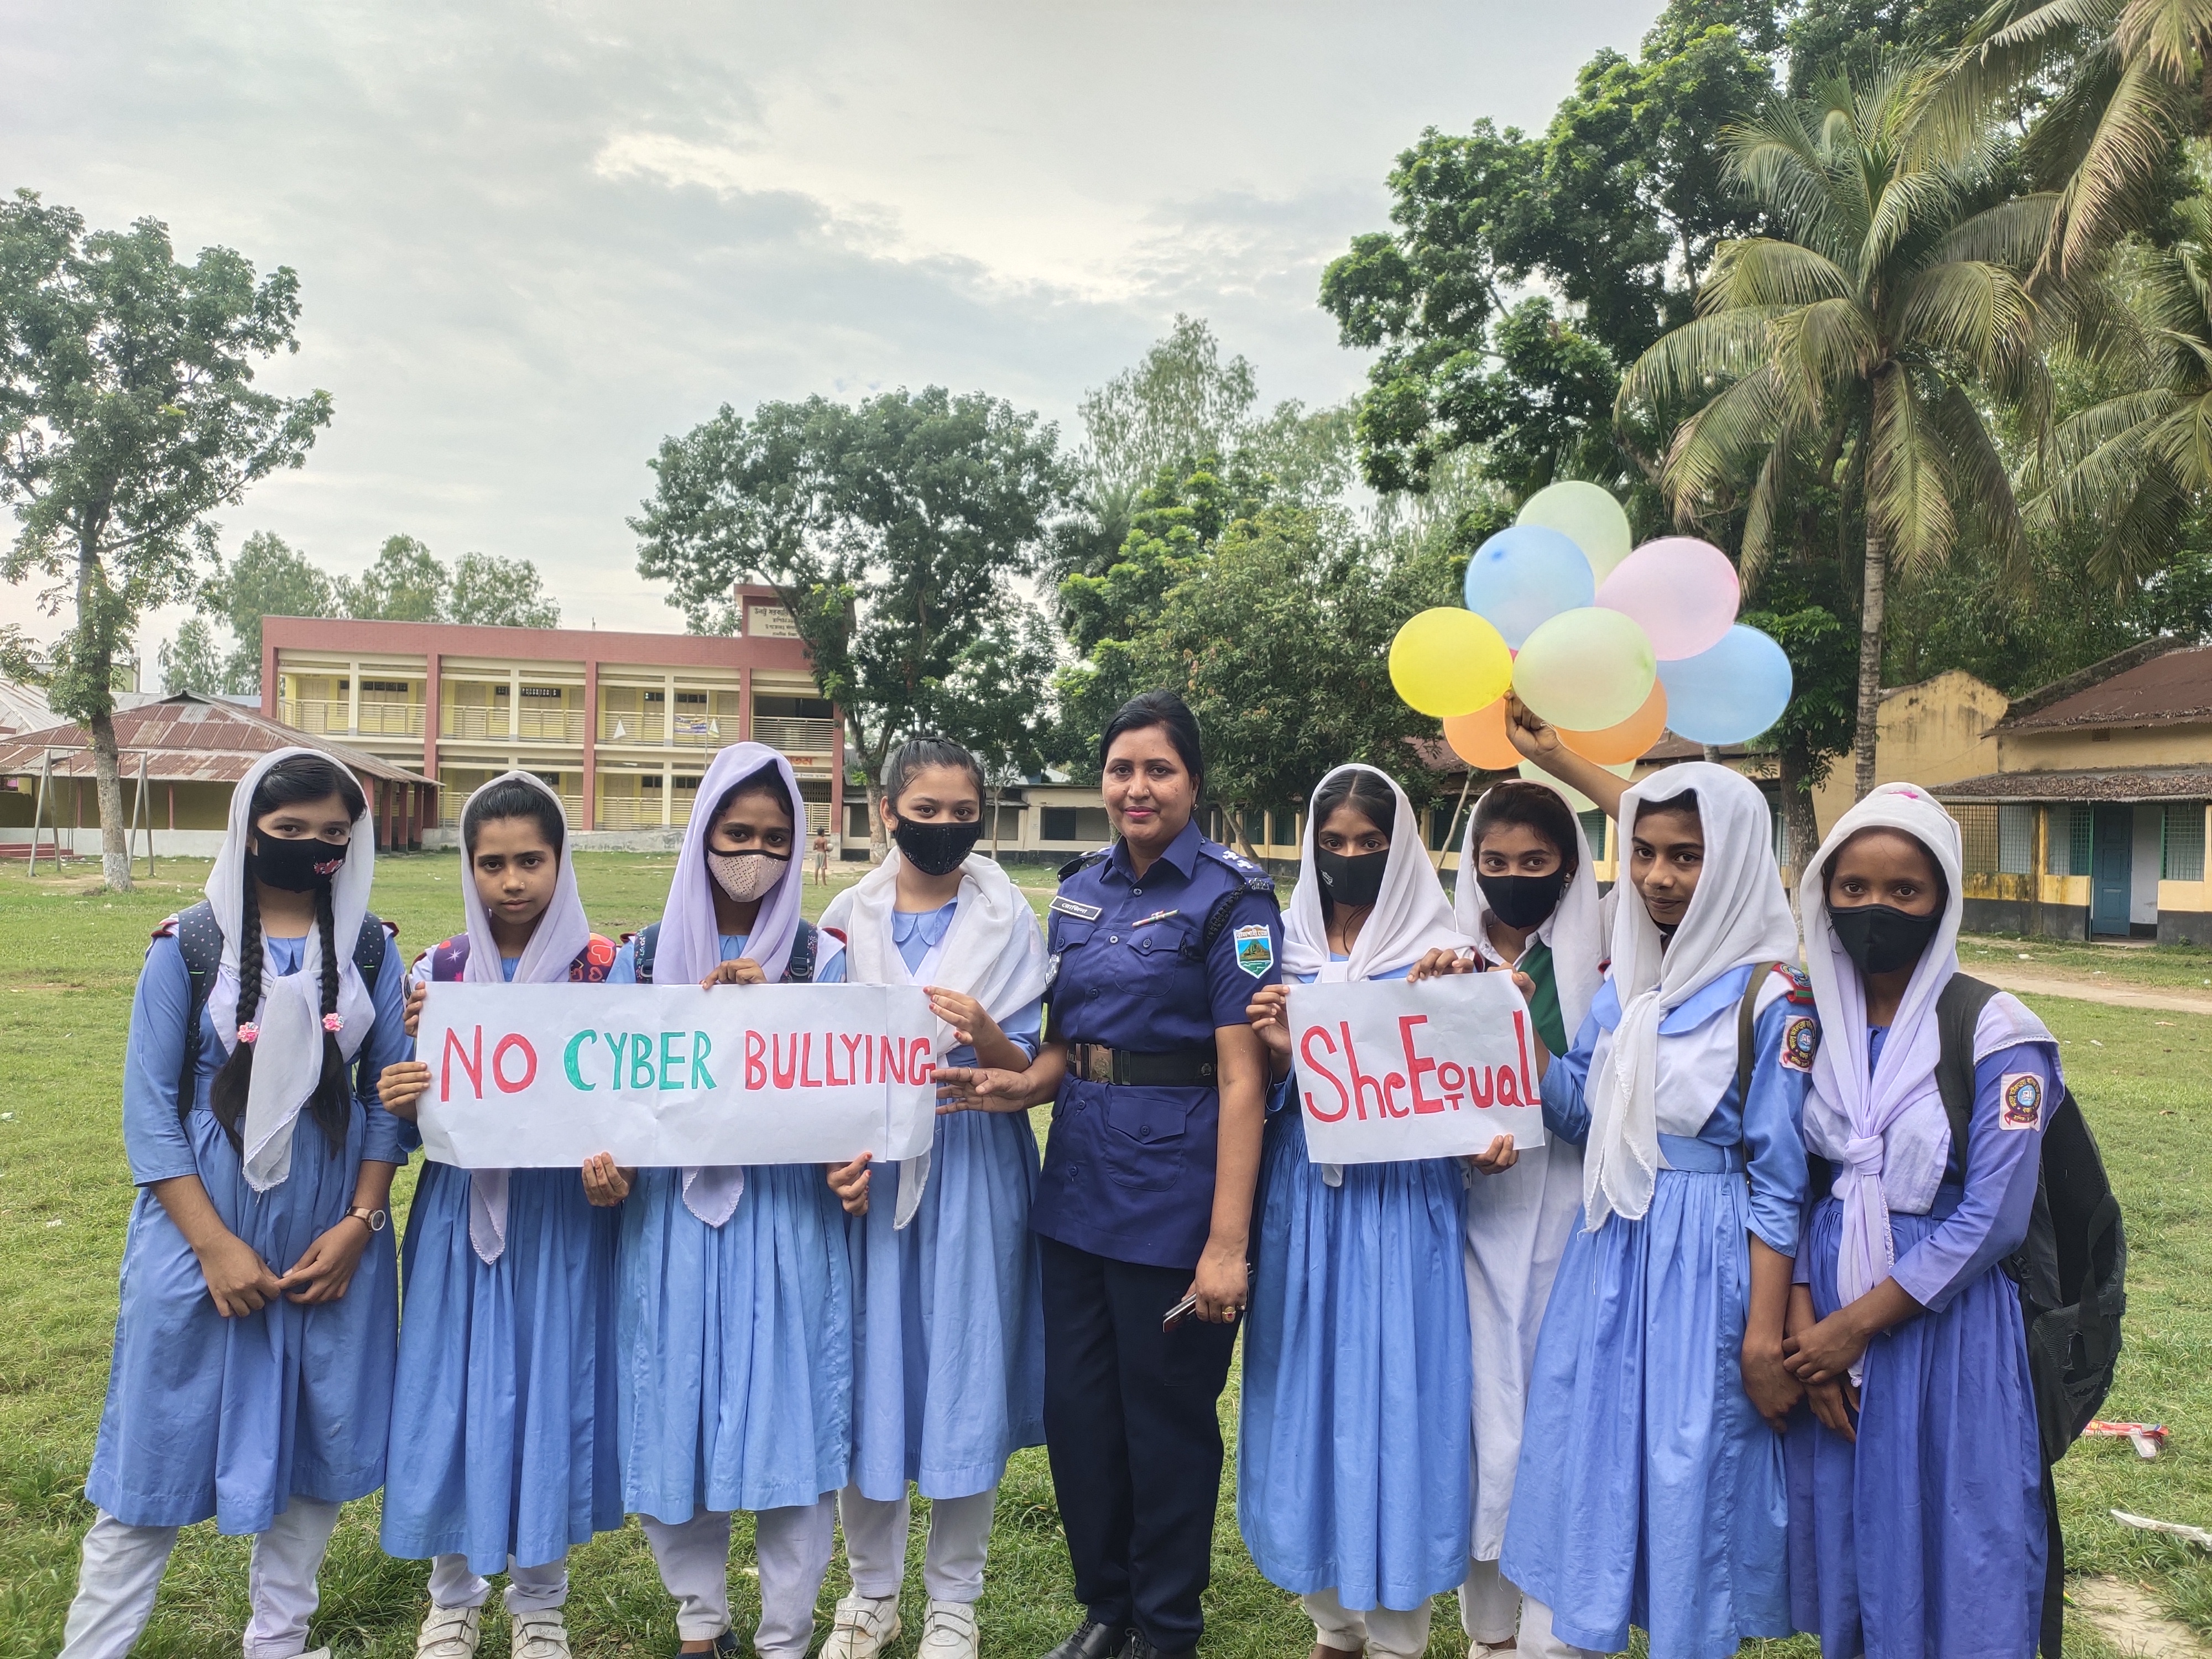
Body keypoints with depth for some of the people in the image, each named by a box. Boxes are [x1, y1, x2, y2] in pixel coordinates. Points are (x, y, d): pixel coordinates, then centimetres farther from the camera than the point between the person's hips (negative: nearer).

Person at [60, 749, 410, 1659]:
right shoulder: (189, 946, -5)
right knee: (158, 1453, 6)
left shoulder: (371, 949, 1)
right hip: (204, 1234, -2)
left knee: (317, 1445, 11)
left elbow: (388, 1097, 3)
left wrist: (359, 1223, -7)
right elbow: (150, 1109, -6)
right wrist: (214, 1244, -12)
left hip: (332, 1240, 2)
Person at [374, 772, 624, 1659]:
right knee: (454, 1395, 8)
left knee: (551, 1393, 7)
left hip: (562, 1215, -1)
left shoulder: (604, 970, -4)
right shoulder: (437, 971, 2)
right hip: (462, 1211, 2)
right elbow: (416, 1108, 4)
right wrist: (396, 1097, -20)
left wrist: (613, 1166, -24)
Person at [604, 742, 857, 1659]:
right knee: (675, 1414, 8)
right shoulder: (644, 956, 8)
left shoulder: (821, 959, 4)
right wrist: (605, 1160, -13)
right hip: (671, 1214, 2)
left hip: (787, 1214, -1)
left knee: (788, 1412, 0)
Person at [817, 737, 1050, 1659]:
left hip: (973, 1166, -1)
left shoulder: (1009, 921, -1)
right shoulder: (849, 917, 3)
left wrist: (982, 1031, -24)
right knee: (868, 1368, 7)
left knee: (963, 1371, 4)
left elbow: (1023, 1068, -2)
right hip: (866, 1164, 2)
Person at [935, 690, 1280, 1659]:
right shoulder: (1082, 889, 9)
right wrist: (1024, 1085, -7)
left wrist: (1227, 1242, -20)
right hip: (1078, 1175, 6)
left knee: (1165, 1414, 8)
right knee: (1076, 1406, 14)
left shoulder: (1229, 897, -10)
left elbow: (1242, 1078, -16)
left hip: (1174, 1185, -6)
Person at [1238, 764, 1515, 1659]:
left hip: (1404, 1205, -3)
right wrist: (1277, 1051, -12)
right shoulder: (1285, 953, 6)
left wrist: (1487, 1138, -20)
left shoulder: (1440, 956, -3)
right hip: (1304, 1198, 3)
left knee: (1395, 1397, 2)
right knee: (1310, 1392, 10)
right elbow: (1269, 1094, 10)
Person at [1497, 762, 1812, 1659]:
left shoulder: (1770, 1000, -11)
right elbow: (1576, 1113, 9)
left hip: (1705, 1263, -6)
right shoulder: (1622, 981, 7)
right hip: (1611, 1250, 6)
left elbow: (1777, 1180, -11)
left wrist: (1765, 1337, -12)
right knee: (1578, 1463, 12)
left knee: (1691, 1478, 6)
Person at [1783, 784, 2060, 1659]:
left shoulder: (1993, 1034, -10)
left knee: (1954, 1553, 7)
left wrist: (1859, 1323, -13)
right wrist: (1805, 1321, -9)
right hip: (1825, 1324, 4)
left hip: (1944, 1319, -3)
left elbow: (1991, 1219, -13)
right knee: (1845, 1536, 14)